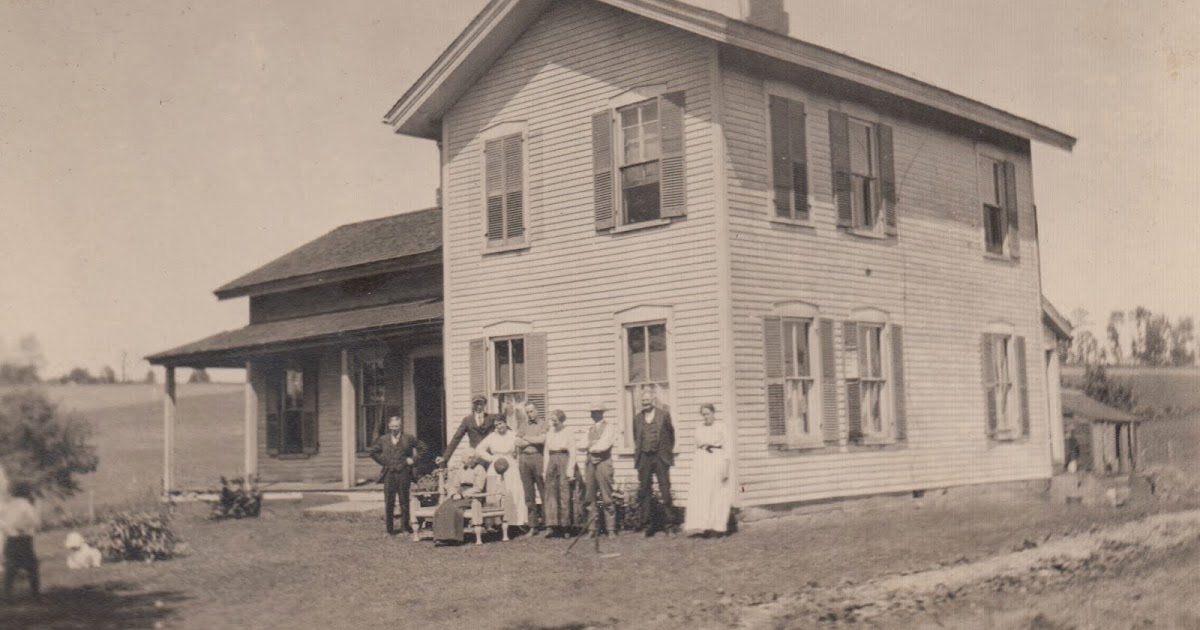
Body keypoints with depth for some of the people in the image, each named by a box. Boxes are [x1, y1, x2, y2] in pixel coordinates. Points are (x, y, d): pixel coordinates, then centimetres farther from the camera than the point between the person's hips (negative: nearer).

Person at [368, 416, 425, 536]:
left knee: (404, 500, 4)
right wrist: (383, 462, 8)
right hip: (389, 474, 1)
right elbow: (373, 452, 18)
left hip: (403, 473, -1)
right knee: (389, 502, 1)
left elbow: (421, 447, 10)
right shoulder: (383, 439, 8)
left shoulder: (408, 438, 4)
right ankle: (390, 528, 7)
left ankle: (405, 525, 15)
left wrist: (413, 459, 1)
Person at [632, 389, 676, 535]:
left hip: (660, 457, -3)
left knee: (665, 490, -1)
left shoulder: (664, 415, 2)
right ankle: (647, 523, 10)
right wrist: (637, 454, 12)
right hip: (644, 458, 3)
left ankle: (670, 520, 6)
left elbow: (671, 435, 9)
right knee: (643, 491, 3)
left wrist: (668, 451, 7)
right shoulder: (637, 417, 10)